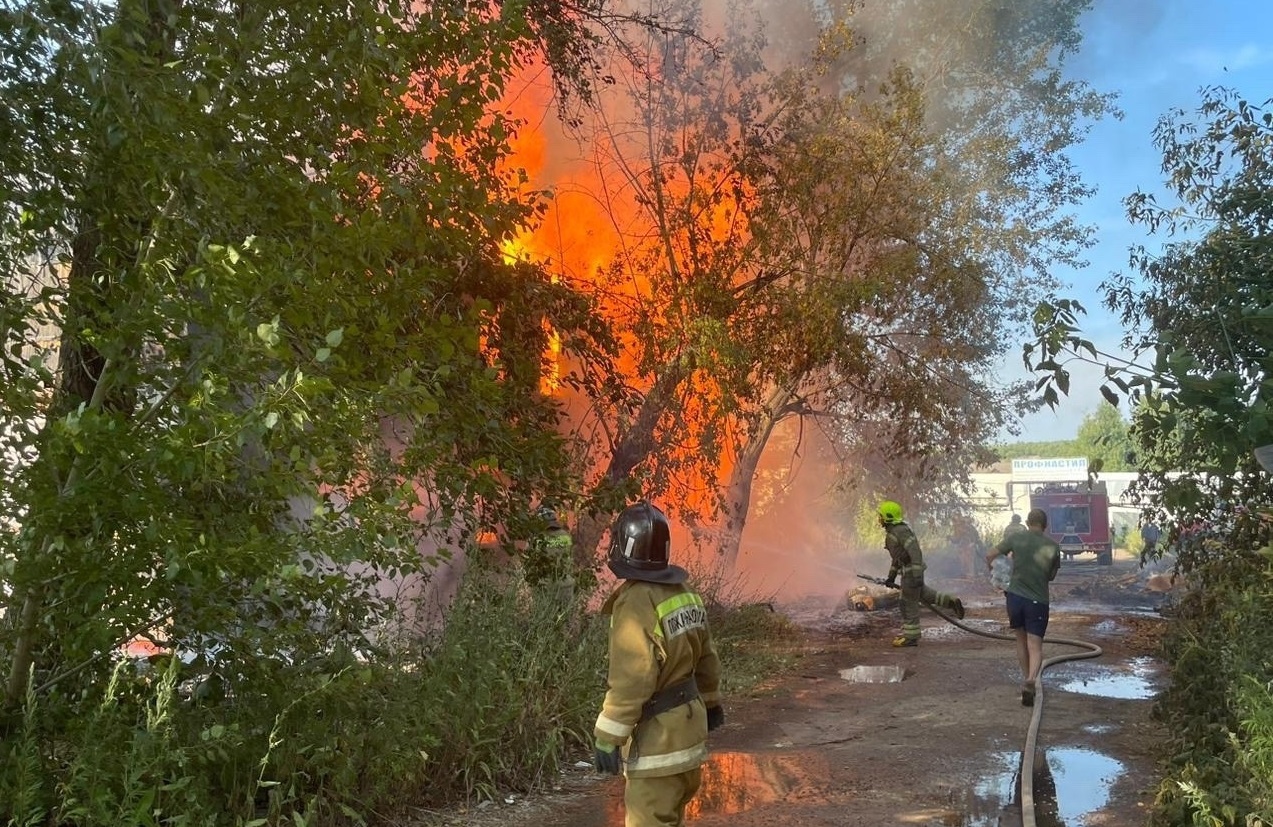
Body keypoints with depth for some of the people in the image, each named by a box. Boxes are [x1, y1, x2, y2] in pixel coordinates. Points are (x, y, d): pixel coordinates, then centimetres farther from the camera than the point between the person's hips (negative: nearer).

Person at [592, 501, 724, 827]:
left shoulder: (636, 603, -23)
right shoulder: (684, 592, 4)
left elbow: (631, 681, -25)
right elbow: (706, 657, 14)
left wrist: (607, 737, -18)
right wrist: (710, 702, 27)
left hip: (658, 735, -9)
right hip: (688, 722, 9)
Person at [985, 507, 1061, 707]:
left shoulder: (1017, 538, -2)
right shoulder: (1053, 546, 0)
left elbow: (990, 555, 3)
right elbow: (1052, 576, 10)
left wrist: (990, 567, 25)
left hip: (1015, 595, 1)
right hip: (1038, 601, -1)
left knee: (1021, 640, 20)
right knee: (1035, 647, -1)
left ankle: (1026, 679, 28)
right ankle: (1031, 679, -24)